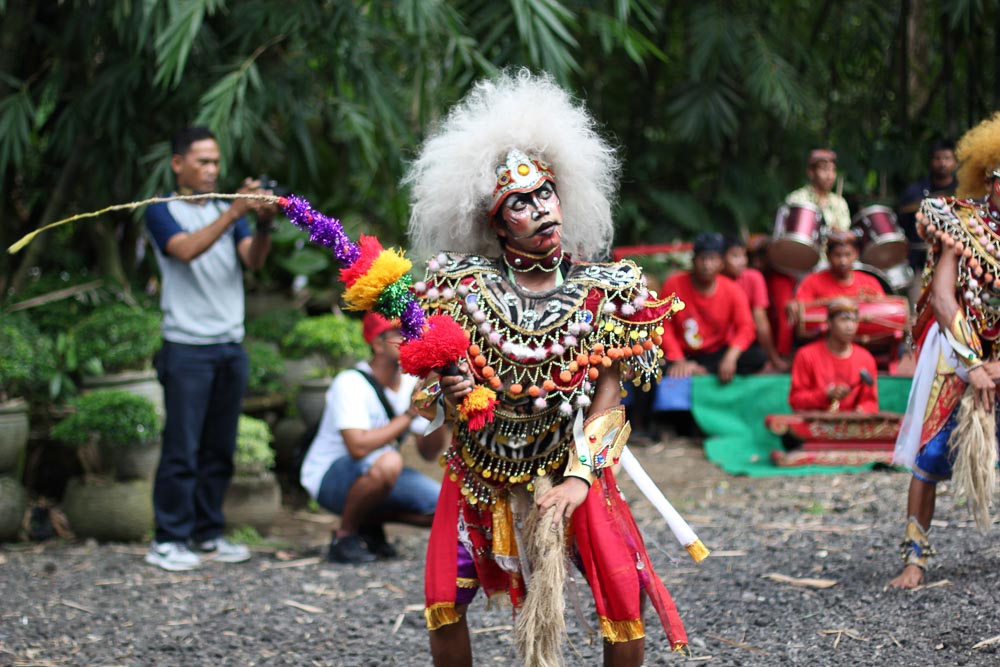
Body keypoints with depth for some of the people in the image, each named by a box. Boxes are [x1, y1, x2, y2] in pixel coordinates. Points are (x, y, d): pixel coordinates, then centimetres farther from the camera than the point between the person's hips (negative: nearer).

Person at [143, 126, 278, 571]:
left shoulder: (229, 211, 16)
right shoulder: (162, 212, 2)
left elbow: (253, 260, 2)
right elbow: (186, 250, -17)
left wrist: (263, 225, -18)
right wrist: (234, 212, -24)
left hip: (230, 346, 5)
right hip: (187, 347, -5)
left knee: (220, 449, 8)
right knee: (182, 448, -5)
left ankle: (208, 533, 16)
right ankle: (169, 540, 0)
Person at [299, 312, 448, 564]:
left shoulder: (412, 384, -1)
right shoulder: (351, 383, -22)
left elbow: (429, 453, -2)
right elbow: (358, 447, -35)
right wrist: (408, 415, -27)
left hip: (376, 476, 7)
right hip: (329, 476, -7)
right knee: (387, 462, -37)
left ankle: (370, 523, 12)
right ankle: (345, 535, -16)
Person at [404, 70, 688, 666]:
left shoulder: (601, 291, -7)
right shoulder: (464, 288, -7)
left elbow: (608, 398, -8)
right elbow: (443, 401, -2)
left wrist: (578, 479, -17)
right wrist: (456, 394, -25)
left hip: (575, 467, 0)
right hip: (481, 470, 1)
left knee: (624, 591, -13)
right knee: (444, 600, -8)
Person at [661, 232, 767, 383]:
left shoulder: (732, 290, -6)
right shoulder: (674, 284, -9)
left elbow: (745, 327, -14)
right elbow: (665, 327, -8)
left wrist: (731, 357, -32)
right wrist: (678, 361, -20)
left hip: (719, 352, 1)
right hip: (685, 354, -1)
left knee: (758, 358, -25)